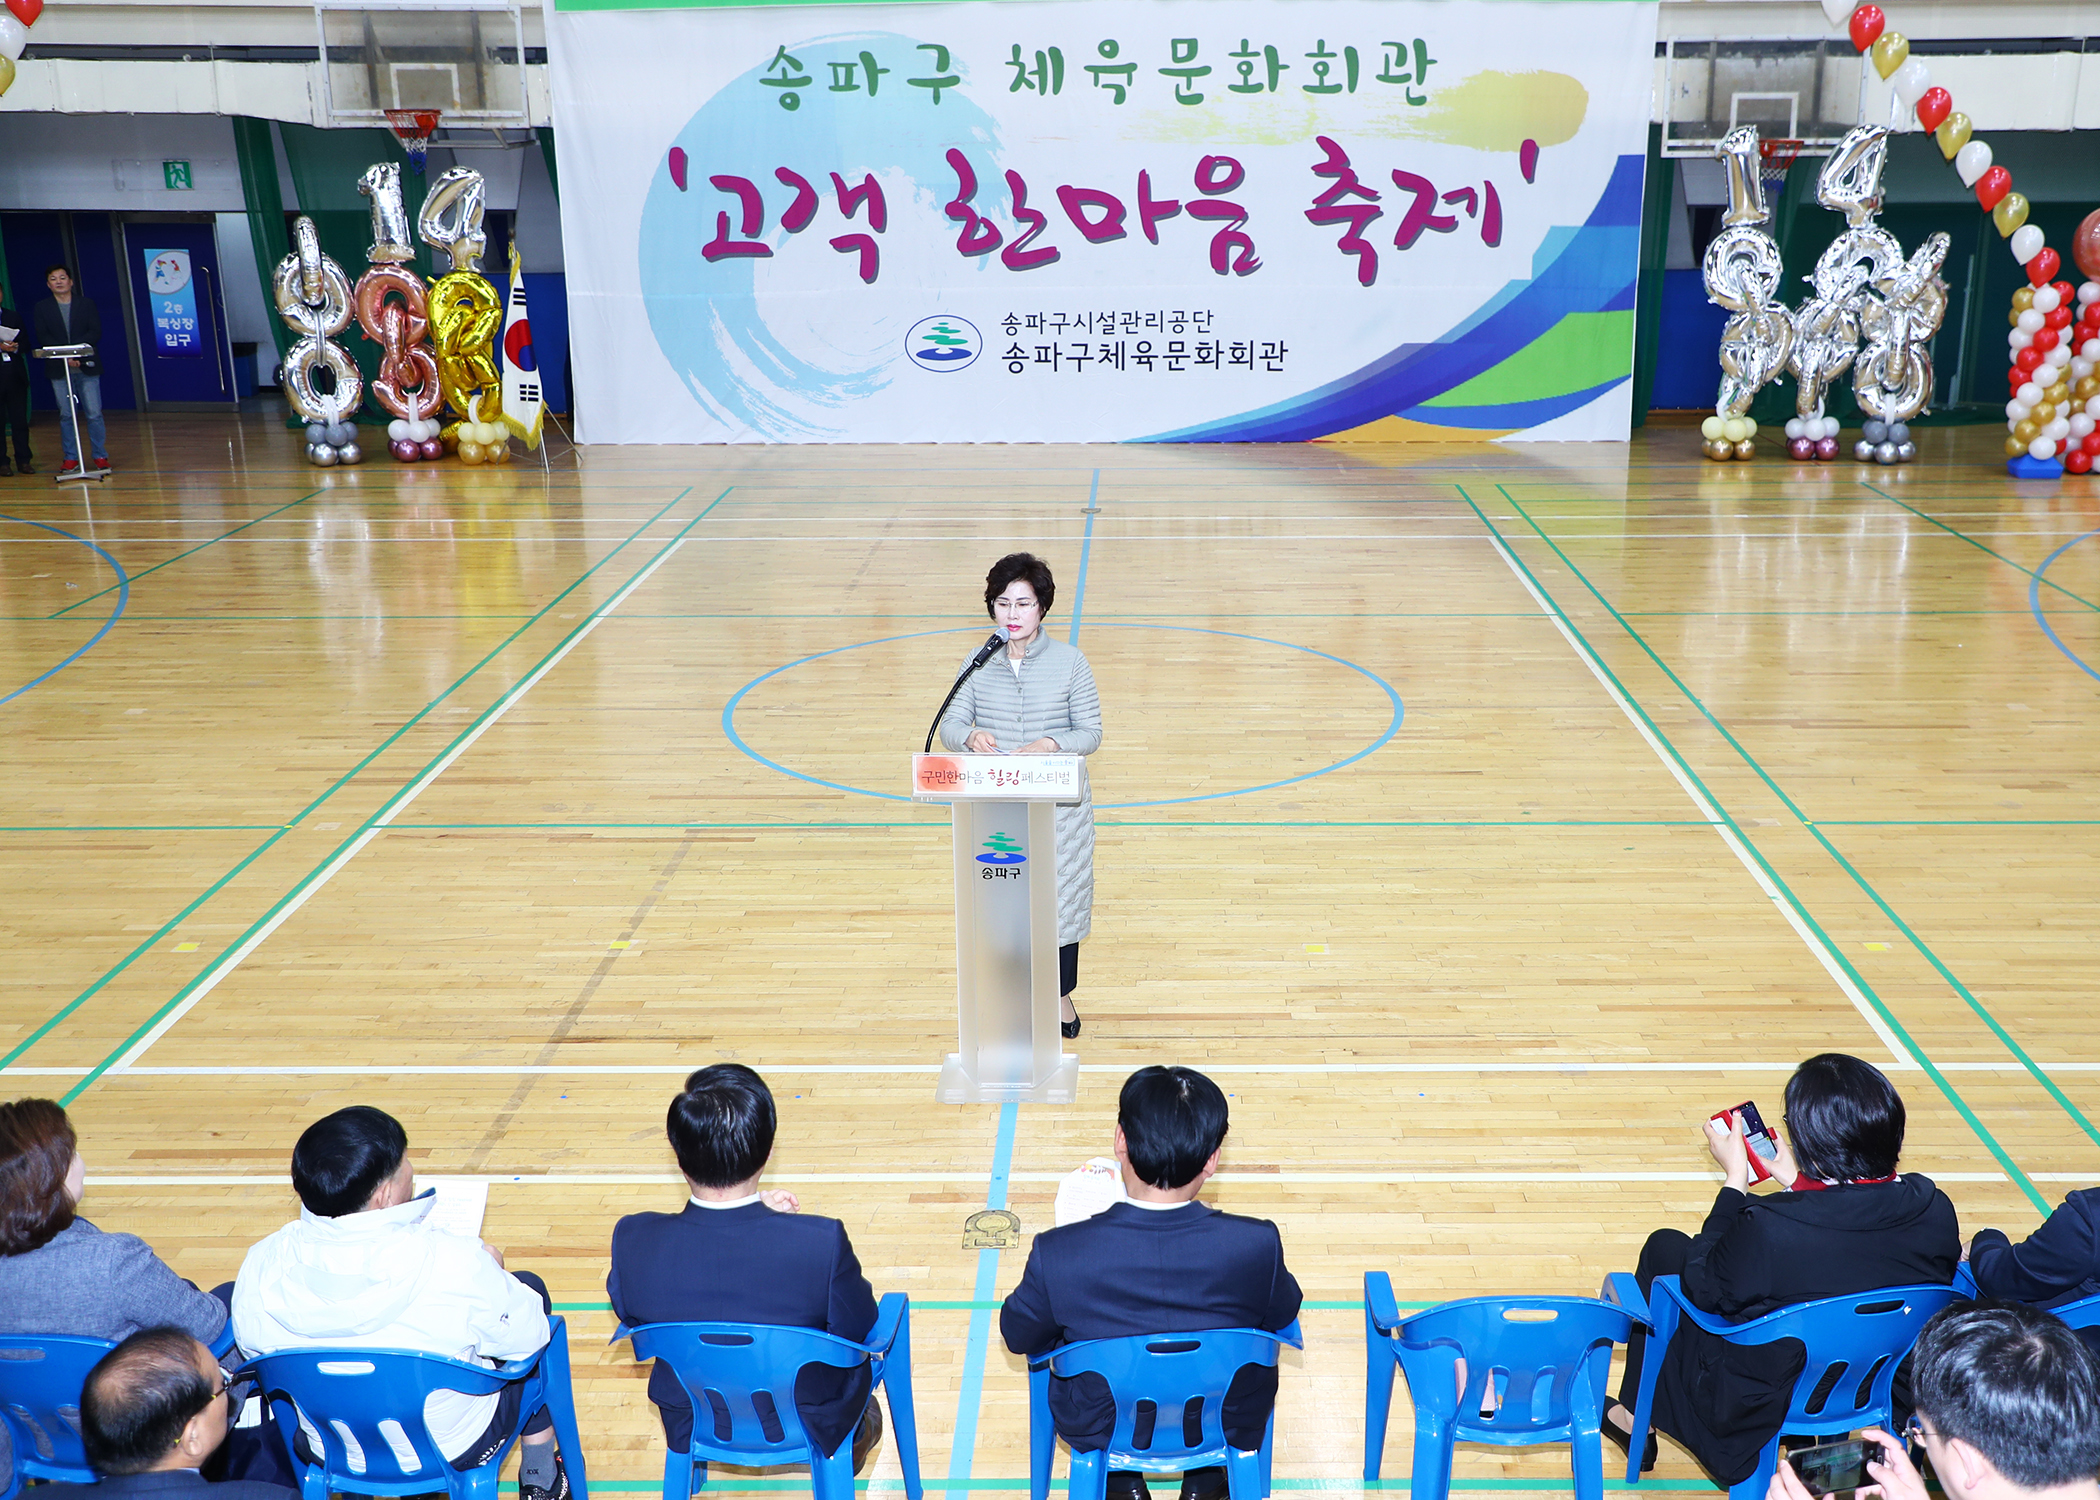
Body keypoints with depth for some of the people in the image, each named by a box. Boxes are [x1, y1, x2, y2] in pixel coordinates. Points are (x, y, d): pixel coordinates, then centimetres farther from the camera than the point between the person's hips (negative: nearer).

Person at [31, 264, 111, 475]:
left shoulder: (86, 303, 7)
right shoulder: (42, 307, 8)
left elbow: (95, 332, -2)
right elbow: (43, 337, 0)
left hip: (87, 367, -1)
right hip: (58, 369, 1)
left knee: (94, 414, -2)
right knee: (66, 416, 3)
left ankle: (101, 457, 4)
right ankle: (71, 458, 8)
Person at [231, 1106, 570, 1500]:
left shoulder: (262, 1265, -21)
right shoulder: (455, 1264, -32)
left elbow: (251, 1349, -1)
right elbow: (526, 1339, -15)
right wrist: (491, 1267, 3)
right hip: (458, 1449, -4)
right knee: (530, 1287, 20)